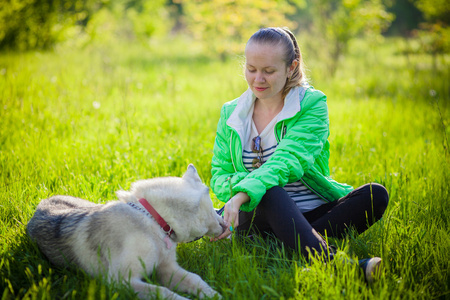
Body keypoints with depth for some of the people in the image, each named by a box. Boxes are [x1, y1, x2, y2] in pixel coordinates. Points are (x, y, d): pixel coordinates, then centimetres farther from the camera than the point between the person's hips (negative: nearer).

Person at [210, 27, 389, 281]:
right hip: (258, 218, 1)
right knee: (269, 191, -35)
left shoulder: (312, 104, -4)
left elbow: (287, 161, -20)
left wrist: (241, 196, -37)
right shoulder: (231, 114, 8)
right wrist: (243, 182, -21)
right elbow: (218, 178, 5)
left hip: (311, 215, 0)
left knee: (375, 195, -25)